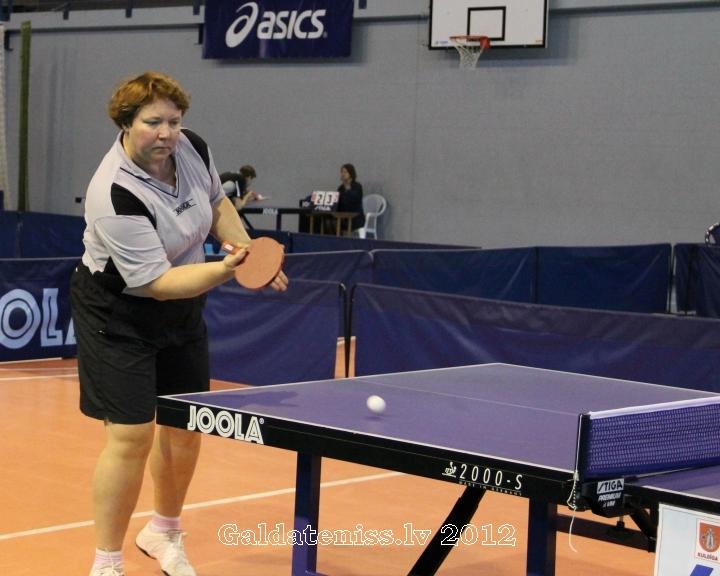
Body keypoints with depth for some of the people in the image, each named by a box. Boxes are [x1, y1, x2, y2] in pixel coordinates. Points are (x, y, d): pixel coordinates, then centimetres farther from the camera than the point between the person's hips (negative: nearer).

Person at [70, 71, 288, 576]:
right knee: (131, 436, -10)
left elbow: (217, 204, 11)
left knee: (184, 429, 13)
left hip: (182, 312, 7)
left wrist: (247, 249, -4)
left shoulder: (193, 147, -10)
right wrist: (226, 270, -44)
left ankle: (163, 533, 35)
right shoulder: (115, 195, -31)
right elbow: (156, 282, -32)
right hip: (119, 319, -7)